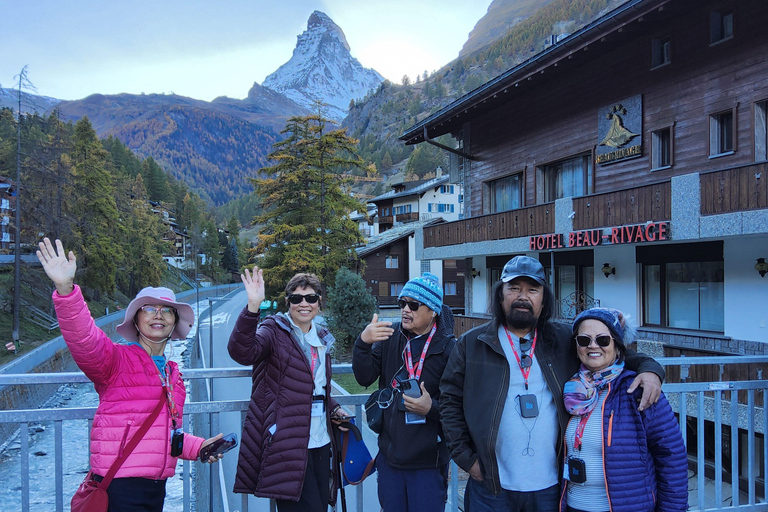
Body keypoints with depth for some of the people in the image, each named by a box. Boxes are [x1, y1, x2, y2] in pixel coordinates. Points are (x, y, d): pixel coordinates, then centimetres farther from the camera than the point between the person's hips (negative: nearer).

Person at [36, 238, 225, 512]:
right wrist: (66, 289, -43)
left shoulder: (172, 373, 14)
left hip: (156, 485, 7)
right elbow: (83, 339, -29)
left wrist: (198, 447, 11)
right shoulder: (117, 358, -7)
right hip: (120, 485, -7)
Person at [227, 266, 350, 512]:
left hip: (319, 442, 7)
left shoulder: (321, 338, 14)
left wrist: (333, 409, 9)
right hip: (287, 443, -7)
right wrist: (253, 307, -40)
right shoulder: (274, 331, -7)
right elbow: (241, 352, -29)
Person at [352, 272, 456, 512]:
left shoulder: (449, 348, -11)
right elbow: (364, 378, -6)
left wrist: (432, 408, -26)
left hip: (428, 463, -4)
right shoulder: (389, 336, 1)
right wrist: (363, 342, -21)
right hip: (389, 456, 4)